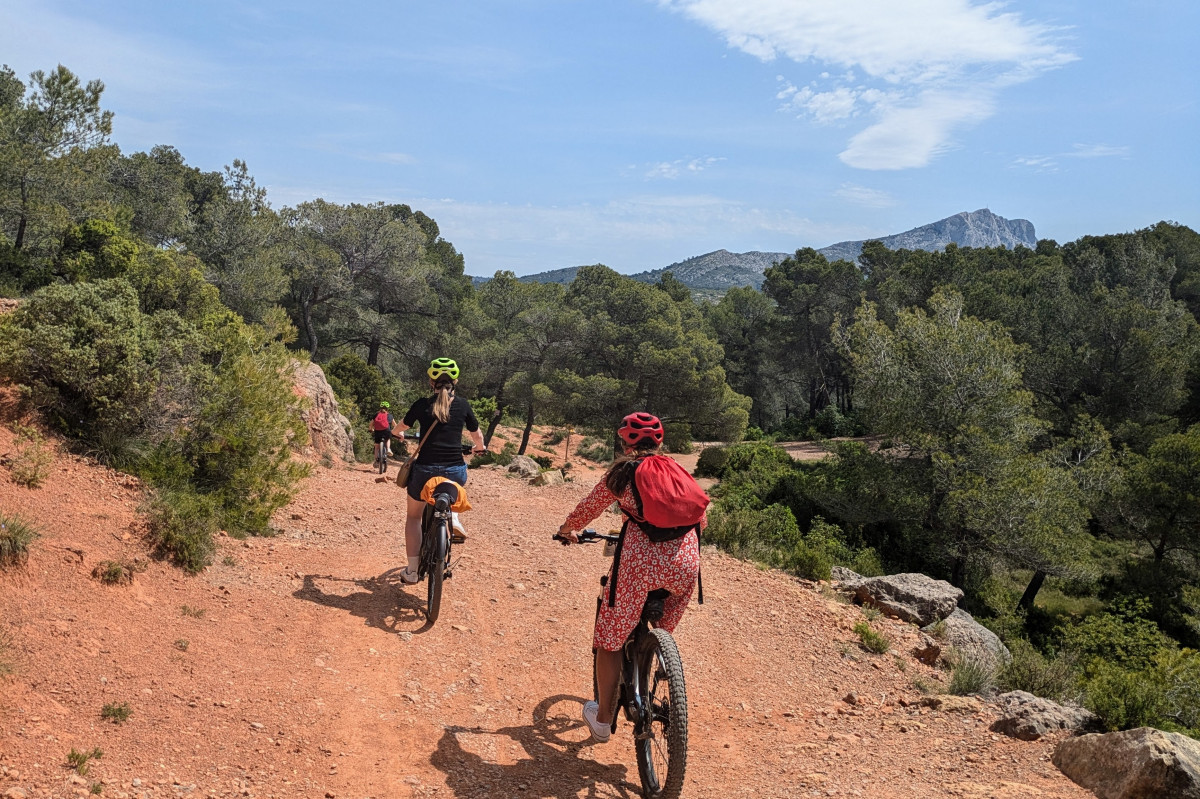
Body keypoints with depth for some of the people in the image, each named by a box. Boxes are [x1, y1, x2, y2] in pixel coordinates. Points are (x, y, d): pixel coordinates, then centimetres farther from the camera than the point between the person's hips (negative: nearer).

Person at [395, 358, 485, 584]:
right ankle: (453, 519, 22)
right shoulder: (463, 405, 2)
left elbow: (401, 426, 21)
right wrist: (480, 447, 40)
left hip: (425, 470, 0)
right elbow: (477, 434, 17)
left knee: (414, 516, 22)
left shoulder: (422, 404, 2)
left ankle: (412, 571, 19)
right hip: (455, 472, 1)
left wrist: (397, 433, 45)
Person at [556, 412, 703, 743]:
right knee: (661, 634, 27)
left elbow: (589, 507, 20)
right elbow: (701, 519, 26)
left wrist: (567, 529, 39)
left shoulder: (621, 472, 10)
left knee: (610, 638, 13)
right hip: (685, 563, 4)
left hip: (639, 561, -3)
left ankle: (603, 720, 19)